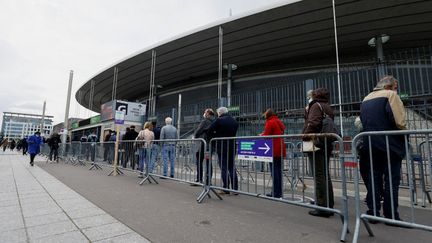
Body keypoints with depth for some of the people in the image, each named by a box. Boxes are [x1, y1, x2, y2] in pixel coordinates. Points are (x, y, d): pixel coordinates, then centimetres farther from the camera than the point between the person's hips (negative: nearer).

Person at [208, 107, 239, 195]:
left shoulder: (219, 120, -9)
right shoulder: (235, 121, 9)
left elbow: (210, 131, -10)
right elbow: (234, 133, 12)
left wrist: (215, 137, 5)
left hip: (221, 147, -5)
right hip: (232, 147, 5)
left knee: (224, 168, 1)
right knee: (232, 168, 12)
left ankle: (225, 189, 4)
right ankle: (235, 188, 14)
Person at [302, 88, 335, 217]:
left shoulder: (316, 105, -6)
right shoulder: (328, 108, 20)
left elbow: (313, 123, -22)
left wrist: (306, 136, -14)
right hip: (327, 144, 9)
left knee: (319, 176, -5)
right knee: (325, 175, 14)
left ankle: (322, 207, 0)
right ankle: (329, 206, 22)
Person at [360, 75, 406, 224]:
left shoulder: (366, 99, 18)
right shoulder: (390, 95, -5)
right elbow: (399, 121, -15)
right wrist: (404, 133, 2)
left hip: (370, 144, 6)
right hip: (390, 144, -6)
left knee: (374, 178, 11)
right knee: (392, 179, 0)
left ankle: (373, 212, 15)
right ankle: (391, 215, 5)